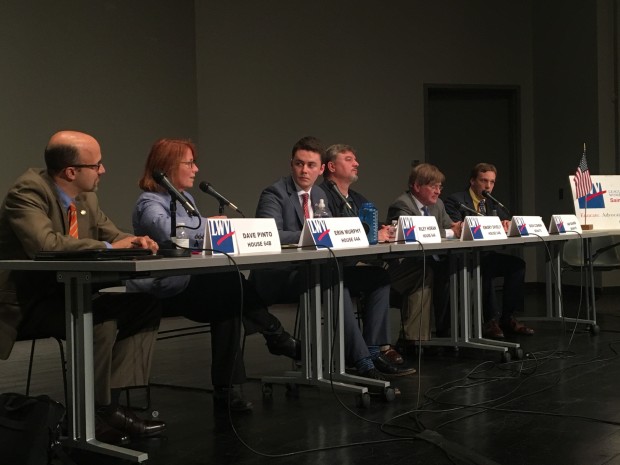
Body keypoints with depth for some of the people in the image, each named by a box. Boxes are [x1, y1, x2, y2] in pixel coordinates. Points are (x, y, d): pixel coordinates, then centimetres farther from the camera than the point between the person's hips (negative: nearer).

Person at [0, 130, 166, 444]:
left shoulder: (86, 198, 5)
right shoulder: (28, 191, -19)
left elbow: (111, 236, 13)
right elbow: (45, 243, -35)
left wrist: (135, 242, -11)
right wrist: (108, 248, -27)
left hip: (64, 294, 9)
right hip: (26, 304, -9)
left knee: (146, 306, -5)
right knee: (101, 322, -31)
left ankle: (111, 400, -7)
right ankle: (92, 416, -13)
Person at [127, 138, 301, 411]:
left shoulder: (186, 198, 18)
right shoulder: (150, 203, -11)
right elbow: (168, 231, -32)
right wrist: (209, 224, -18)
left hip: (187, 284, 8)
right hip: (159, 291, -8)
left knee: (228, 306, -21)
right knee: (233, 284, -26)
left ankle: (225, 389, -19)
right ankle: (278, 339, -8)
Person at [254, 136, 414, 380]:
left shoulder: (320, 195, 17)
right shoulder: (275, 193, -7)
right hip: (283, 275, -8)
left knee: (379, 276, -5)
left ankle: (372, 350, -13)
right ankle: (361, 362, -32)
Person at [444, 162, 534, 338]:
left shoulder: (492, 203, 20)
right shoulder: (455, 201, -3)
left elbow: (508, 221, 18)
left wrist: (507, 224, -9)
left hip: (487, 256, 7)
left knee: (517, 264, -18)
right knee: (487, 268, -36)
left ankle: (508, 318, -13)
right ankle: (491, 320, -27)